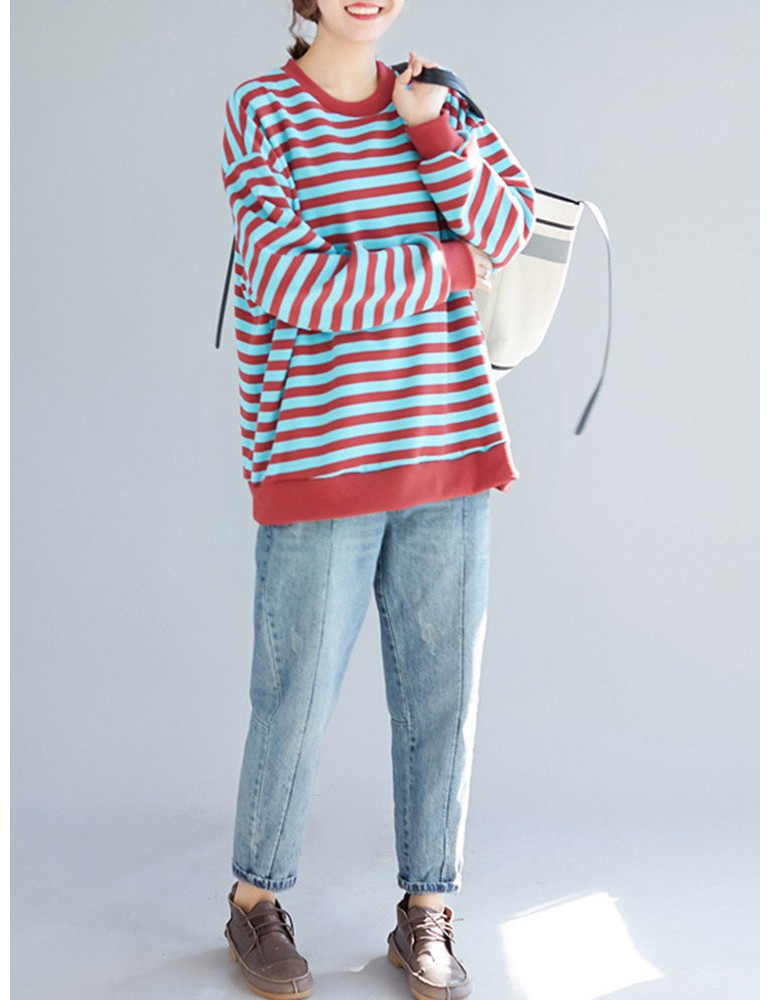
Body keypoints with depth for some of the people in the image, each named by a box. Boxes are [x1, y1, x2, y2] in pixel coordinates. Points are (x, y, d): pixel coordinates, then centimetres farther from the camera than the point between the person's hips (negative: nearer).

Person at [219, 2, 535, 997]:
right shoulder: (261, 111, -5)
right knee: (296, 699, 5)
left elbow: (506, 233, -1)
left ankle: (425, 918, 24)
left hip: (446, 448, 4)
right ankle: (256, 903, 26)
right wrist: (448, 266, -7)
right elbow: (295, 287, -15)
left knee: (442, 693, 8)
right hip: (318, 460, -4)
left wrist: (431, 132, -12)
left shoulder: (440, 102, 10)